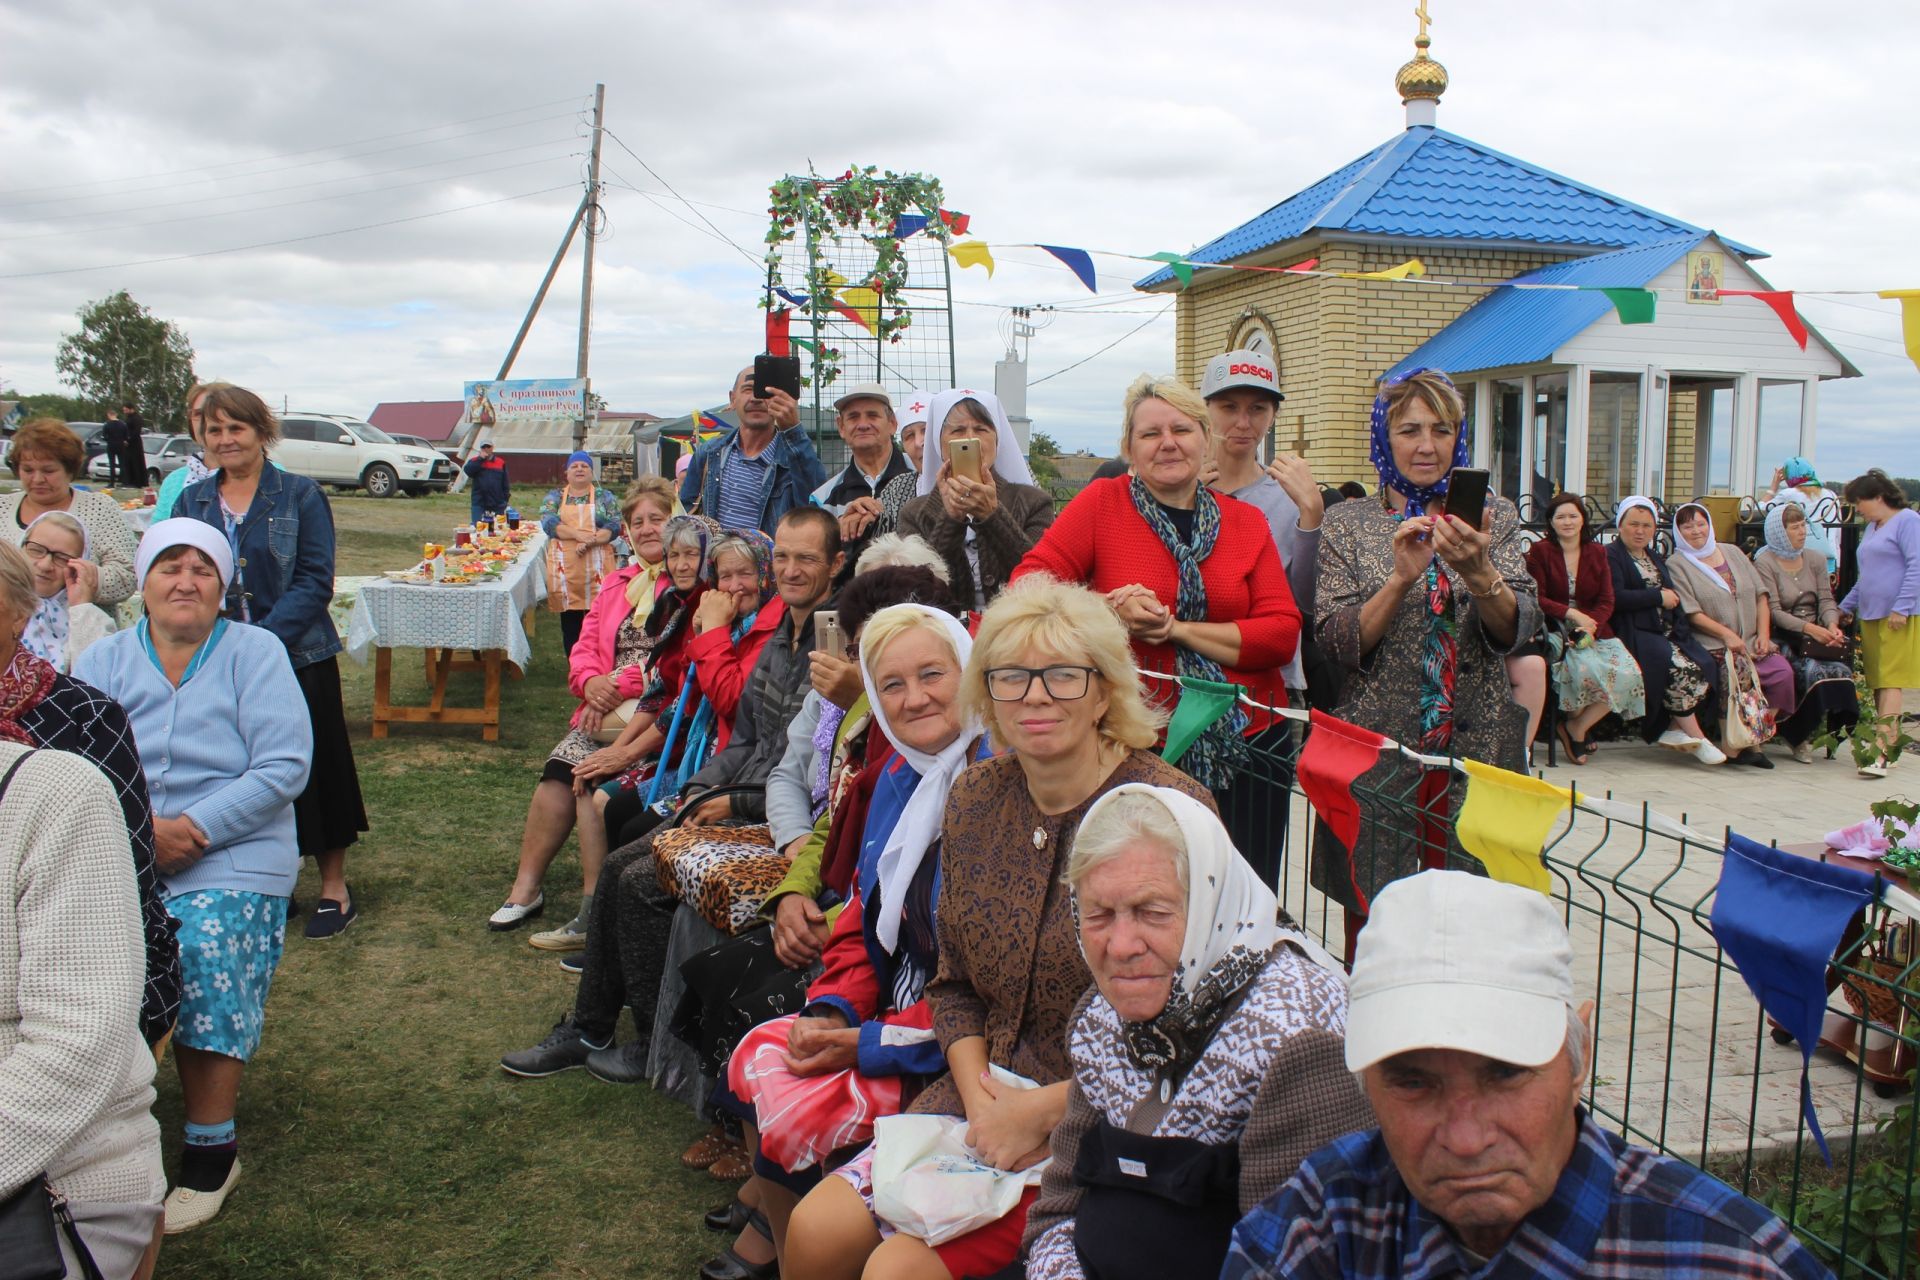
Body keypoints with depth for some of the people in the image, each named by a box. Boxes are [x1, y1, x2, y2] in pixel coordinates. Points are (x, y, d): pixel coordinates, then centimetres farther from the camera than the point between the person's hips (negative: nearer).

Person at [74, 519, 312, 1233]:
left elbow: (284, 767, -5)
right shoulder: (103, 661, 13)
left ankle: (210, 1150, -12)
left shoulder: (256, 652, 5)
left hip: (232, 858, -2)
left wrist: (194, 828, -14)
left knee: (203, 946, -28)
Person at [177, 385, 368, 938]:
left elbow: (315, 582, -9)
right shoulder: (192, 501, 8)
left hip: (297, 659, -3)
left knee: (311, 770, 3)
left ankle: (334, 890, 17)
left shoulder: (300, 496, -3)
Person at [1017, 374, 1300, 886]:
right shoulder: (1102, 503, 0)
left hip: (1245, 745, 2)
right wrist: (1110, 609, -19)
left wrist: (1177, 629, -14)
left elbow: (1284, 631, -4)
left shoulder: (1247, 521, 6)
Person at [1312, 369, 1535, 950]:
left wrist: (1478, 573, -24)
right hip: (1379, 753, -1)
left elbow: (1517, 629, -5)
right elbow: (1338, 644, -6)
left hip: (1477, 748, 1)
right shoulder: (1348, 522, 4)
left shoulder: (1494, 515, 7)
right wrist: (1402, 577, -20)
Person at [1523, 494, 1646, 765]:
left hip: (1594, 630, 4)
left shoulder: (1597, 552, 14)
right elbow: (1536, 599, -5)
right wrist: (1571, 613, -17)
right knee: (1587, 669, -34)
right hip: (1556, 629, -4)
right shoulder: (1540, 551, 2)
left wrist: (1589, 627, -12)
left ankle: (1577, 727, -6)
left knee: (1628, 673, -23)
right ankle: (1576, 726, -6)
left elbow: (1606, 601, 7)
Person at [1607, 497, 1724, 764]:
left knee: (1706, 667, -18)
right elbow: (1616, 598, -15)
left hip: (1666, 632, 8)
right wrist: (1658, 596, -6)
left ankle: (1674, 729, -13)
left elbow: (1674, 599, 19)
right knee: (1679, 667, -28)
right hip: (1633, 633, -7)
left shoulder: (1657, 560, 27)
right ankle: (1696, 737, -16)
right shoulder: (1610, 557, 2)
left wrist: (1682, 632, 0)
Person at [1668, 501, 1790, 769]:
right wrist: (1727, 634, -17)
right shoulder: (1678, 564, 2)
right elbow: (1691, 613, -7)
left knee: (1783, 672, -21)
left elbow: (1760, 595, 15)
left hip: (1751, 641, 5)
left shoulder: (1733, 553, 18)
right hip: (1713, 644, -5)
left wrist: (1763, 633, 1)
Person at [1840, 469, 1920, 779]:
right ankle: (1888, 747, 10)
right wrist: (1846, 606, 29)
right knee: (1876, 684, 6)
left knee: (1889, 683, -12)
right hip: (1870, 616, 9)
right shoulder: (1873, 528, 22)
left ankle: (1881, 754, -17)